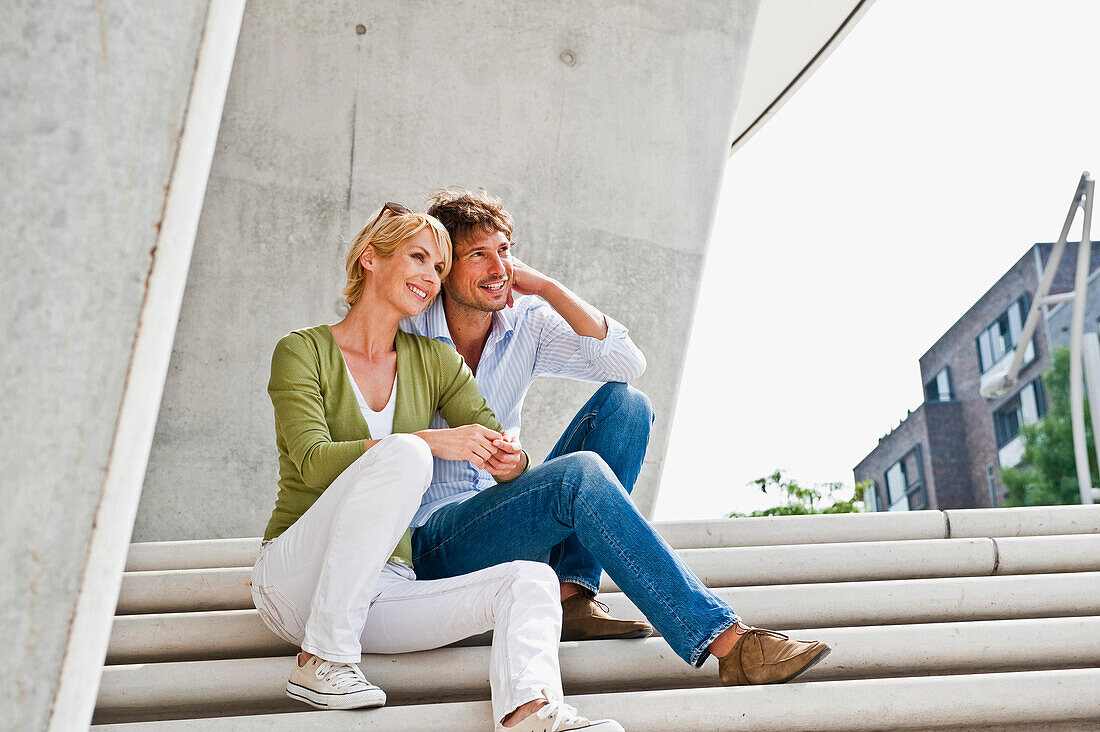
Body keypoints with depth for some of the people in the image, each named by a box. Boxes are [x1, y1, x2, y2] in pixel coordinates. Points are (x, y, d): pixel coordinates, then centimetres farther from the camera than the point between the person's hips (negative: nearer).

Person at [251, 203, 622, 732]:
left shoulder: (435, 362, 13)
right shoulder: (303, 351, -1)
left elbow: (498, 445, 7)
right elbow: (314, 462, -16)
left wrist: (510, 460, -19)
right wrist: (429, 441, -27)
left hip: (386, 590, 5)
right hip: (293, 581, -5)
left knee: (530, 579, -17)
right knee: (402, 455, -29)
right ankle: (322, 659, -24)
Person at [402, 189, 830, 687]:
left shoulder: (526, 325, 4)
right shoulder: (405, 333, -6)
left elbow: (628, 363, -10)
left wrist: (548, 288, -13)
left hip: (511, 524, 6)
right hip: (438, 545, -5)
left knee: (625, 404, -11)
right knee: (580, 473, -33)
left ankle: (572, 595, -18)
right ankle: (726, 641, -36)